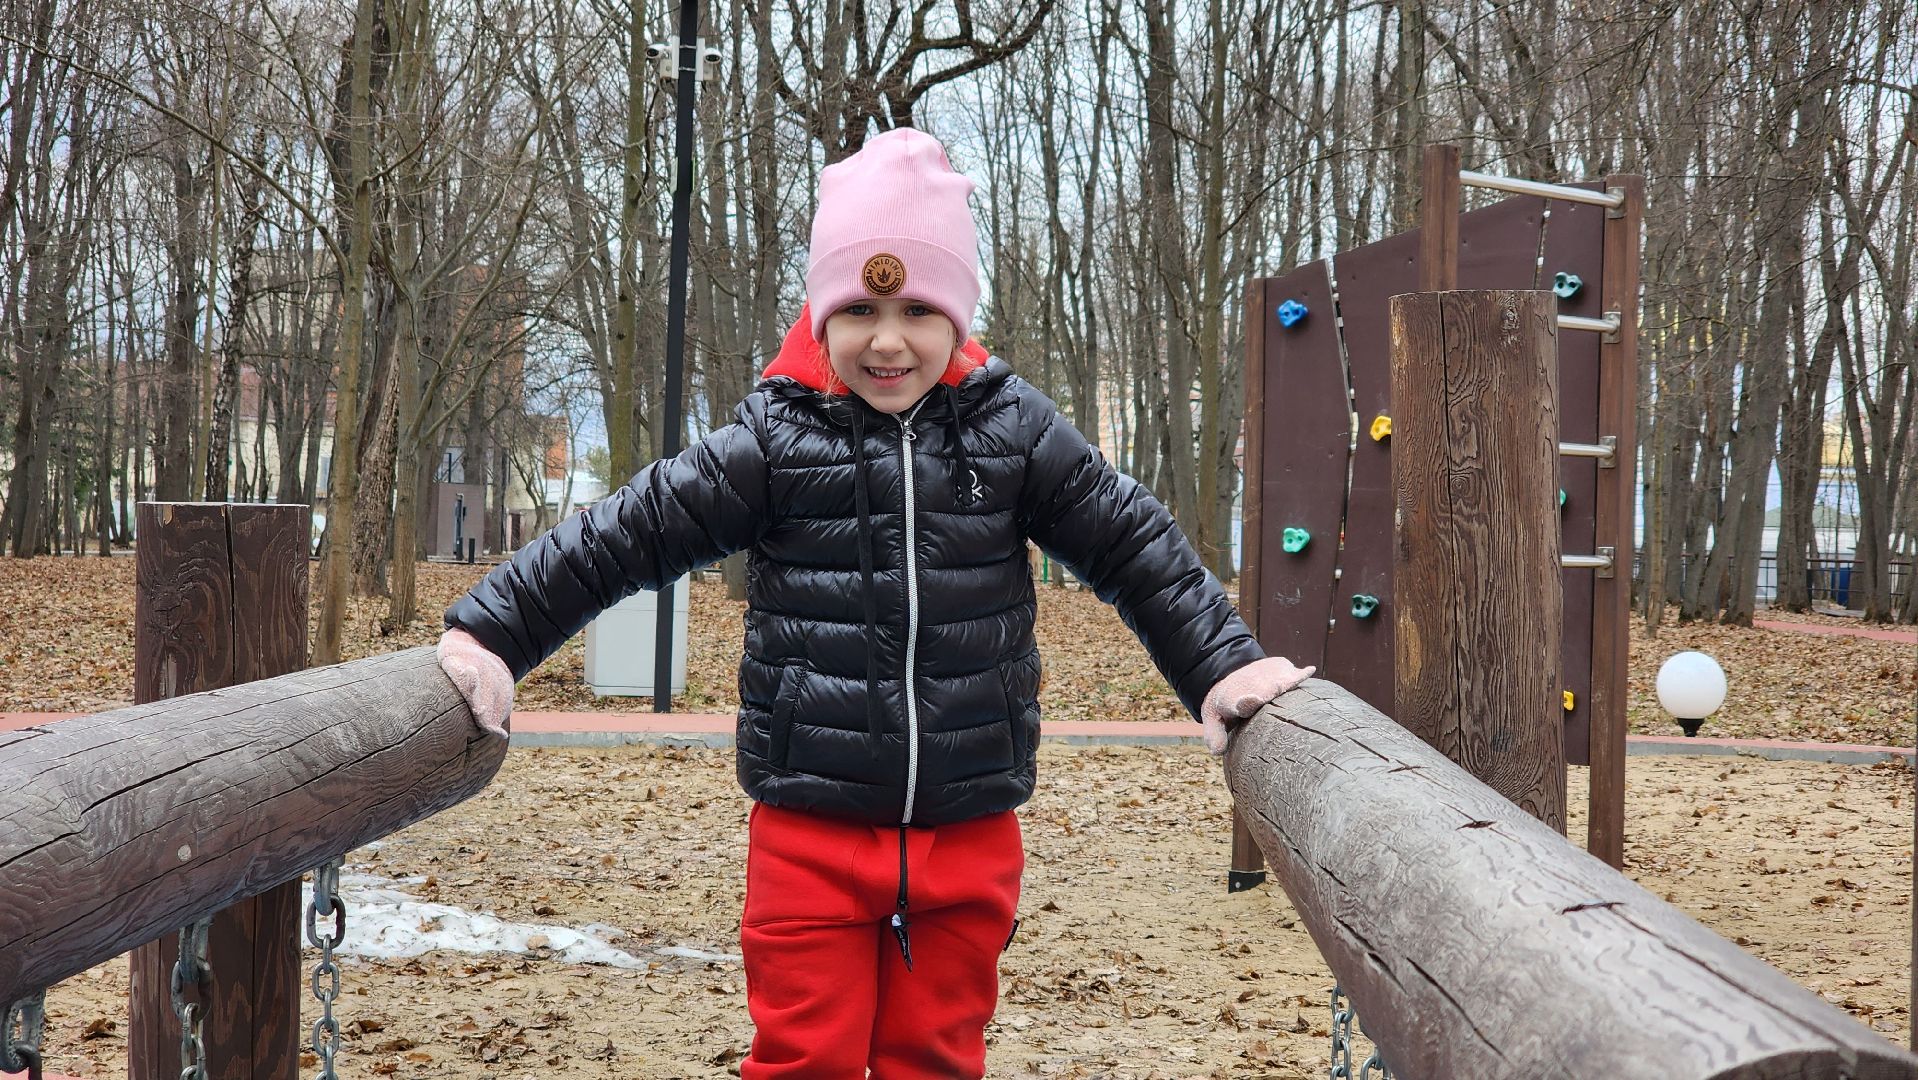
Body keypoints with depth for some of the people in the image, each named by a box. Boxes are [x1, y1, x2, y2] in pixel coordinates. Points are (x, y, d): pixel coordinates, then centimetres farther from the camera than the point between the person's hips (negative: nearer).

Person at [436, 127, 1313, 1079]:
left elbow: (1133, 547, 6)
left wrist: (1225, 667, 1)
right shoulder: (775, 440, -5)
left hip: (967, 838, 2)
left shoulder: (1013, 430, 0)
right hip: (811, 835, -1)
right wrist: (489, 634, -8)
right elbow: (621, 538, -4)